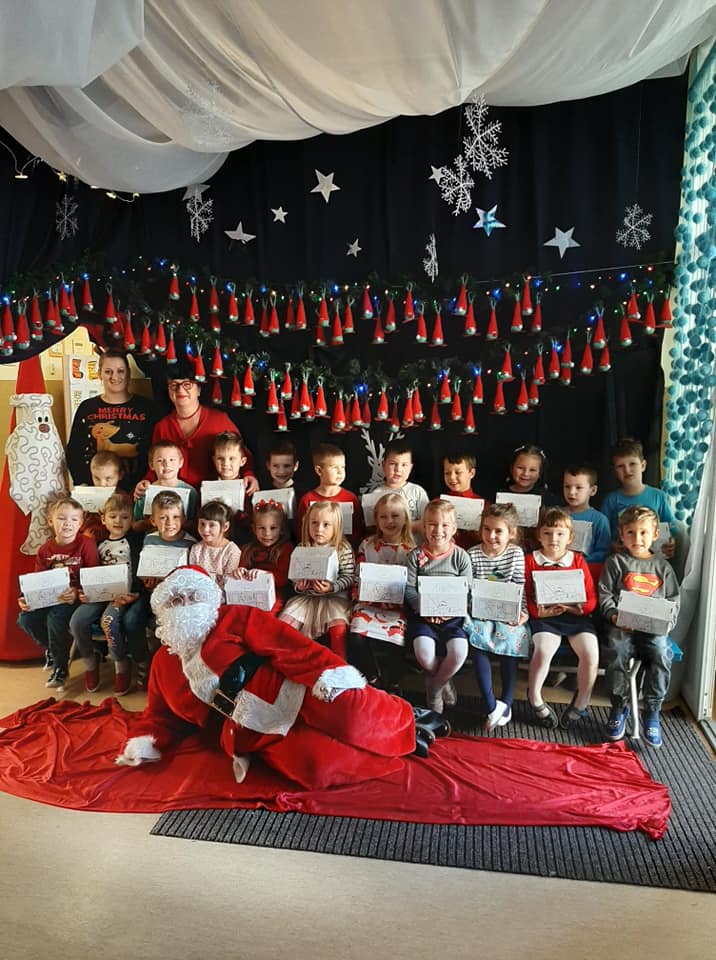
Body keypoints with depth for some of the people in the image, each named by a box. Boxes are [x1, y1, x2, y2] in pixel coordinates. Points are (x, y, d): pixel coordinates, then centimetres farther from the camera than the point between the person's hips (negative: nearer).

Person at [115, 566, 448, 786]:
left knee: (350, 719, -33)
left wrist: (329, 673, -24)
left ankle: (406, 720, 5)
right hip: (259, 734, 3)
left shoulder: (235, 619, 4)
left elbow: (288, 644, -8)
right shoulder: (164, 665, 21)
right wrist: (143, 743, 4)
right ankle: (405, 739, -4)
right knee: (315, 767, -30)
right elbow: (160, 716, 28)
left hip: (291, 692, -3)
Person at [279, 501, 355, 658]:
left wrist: (332, 587, -22)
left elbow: (348, 577, -6)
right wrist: (298, 586, -10)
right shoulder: (302, 549, 6)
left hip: (334, 597, -3)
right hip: (306, 597, 4)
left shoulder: (344, 549, -5)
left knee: (339, 629, -26)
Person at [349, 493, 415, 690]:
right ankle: (371, 678, 5)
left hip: (398, 607, -1)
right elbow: (358, 578, 12)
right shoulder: (367, 545, 10)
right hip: (369, 602, 2)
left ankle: (392, 688, 4)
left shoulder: (412, 550, 4)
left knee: (395, 637, -26)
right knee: (357, 637, -25)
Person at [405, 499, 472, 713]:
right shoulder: (416, 555, 2)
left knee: (459, 651, -25)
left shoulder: (461, 556, 3)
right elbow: (409, 588, -3)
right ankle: (444, 683, 11)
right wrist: (424, 609, -17)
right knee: (424, 652, -26)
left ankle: (434, 688, 7)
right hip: (422, 614, 0)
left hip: (452, 616, 1)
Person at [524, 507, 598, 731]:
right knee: (543, 650, -29)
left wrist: (579, 608, -12)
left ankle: (581, 703, 3)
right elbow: (523, 597, 2)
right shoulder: (530, 561, 7)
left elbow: (591, 599, 9)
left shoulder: (578, 561, 12)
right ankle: (535, 700, -4)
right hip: (544, 617, -2)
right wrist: (539, 611, -16)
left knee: (590, 653, -21)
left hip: (576, 617, 2)